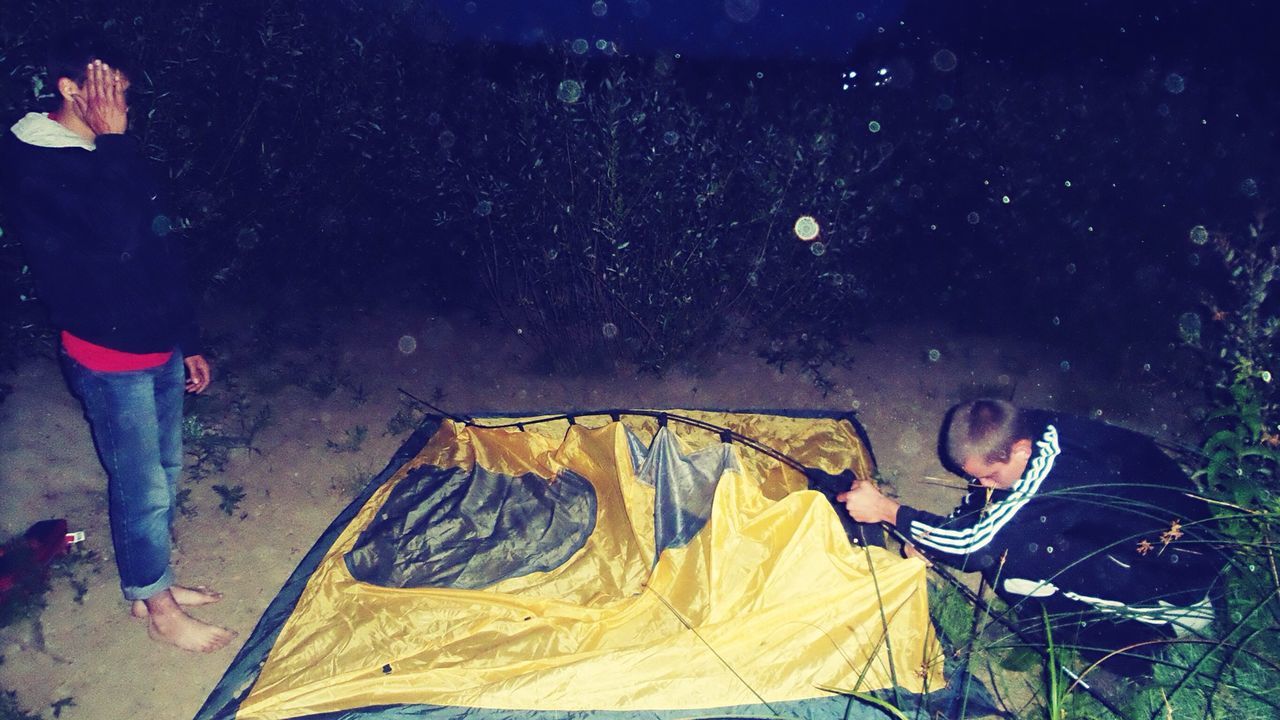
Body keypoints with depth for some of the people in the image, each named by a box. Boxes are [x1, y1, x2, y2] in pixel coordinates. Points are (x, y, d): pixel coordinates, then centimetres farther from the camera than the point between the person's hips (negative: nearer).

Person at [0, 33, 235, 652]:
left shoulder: (109, 154, 10)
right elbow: (118, 235, -32)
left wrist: (187, 340, 18)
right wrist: (114, 141, -23)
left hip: (160, 346, 8)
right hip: (109, 357, -8)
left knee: (164, 471, 18)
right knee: (142, 487, 4)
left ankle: (154, 583, 36)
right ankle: (157, 607, 22)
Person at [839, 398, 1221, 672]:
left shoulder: (1054, 475, -34)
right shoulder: (1034, 431, -10)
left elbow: (975, 546, -29)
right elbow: (983, 497, 7)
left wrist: (885, 509, -24)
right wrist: (927, 539, -4)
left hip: (1177, 578, -9)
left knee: (1009, 560, -24)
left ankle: (1132, 639, -3)